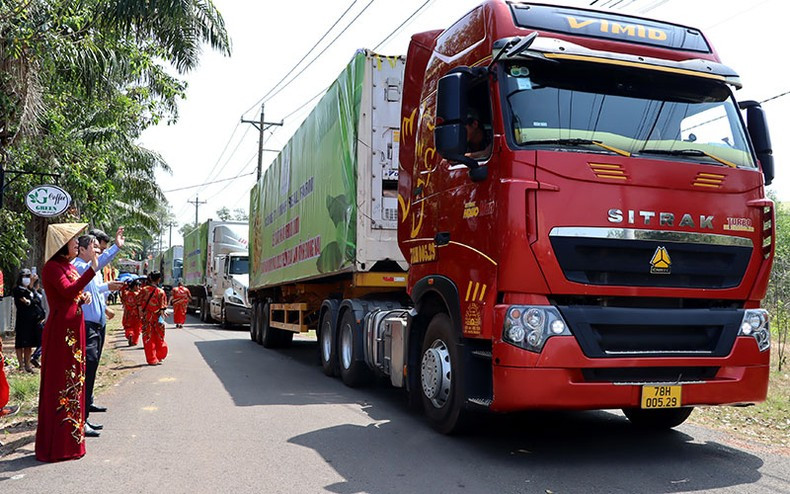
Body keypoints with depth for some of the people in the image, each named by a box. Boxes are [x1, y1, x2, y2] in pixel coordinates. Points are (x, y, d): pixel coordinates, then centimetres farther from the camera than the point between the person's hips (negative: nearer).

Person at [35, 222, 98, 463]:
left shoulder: (68, 266, 15)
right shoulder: (52, 267, -12)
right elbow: (68, 291, -29)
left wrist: (84, 297, 3)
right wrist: (92, 269, -33)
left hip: (74, 328, 10)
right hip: (61, 330, -10)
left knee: (74, 381, 14)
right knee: (61, 384, -5)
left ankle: (71, 438, 23)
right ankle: (57, 446, 1)